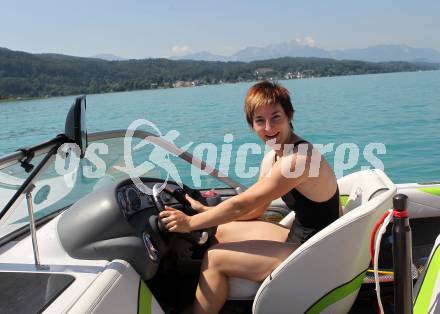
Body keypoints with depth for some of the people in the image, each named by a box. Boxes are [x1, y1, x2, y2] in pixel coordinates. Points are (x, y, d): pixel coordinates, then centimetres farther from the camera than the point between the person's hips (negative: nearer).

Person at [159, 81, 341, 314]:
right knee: (222, 231, 11)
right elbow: (254, 210, 9)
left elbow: (241, 205, -22)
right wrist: (205, 210, 3)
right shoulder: (272, 158, 2)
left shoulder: (298, 159, -26)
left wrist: (190, 223, -11)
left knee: (214, 257, -8)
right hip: (300, 239, 9)